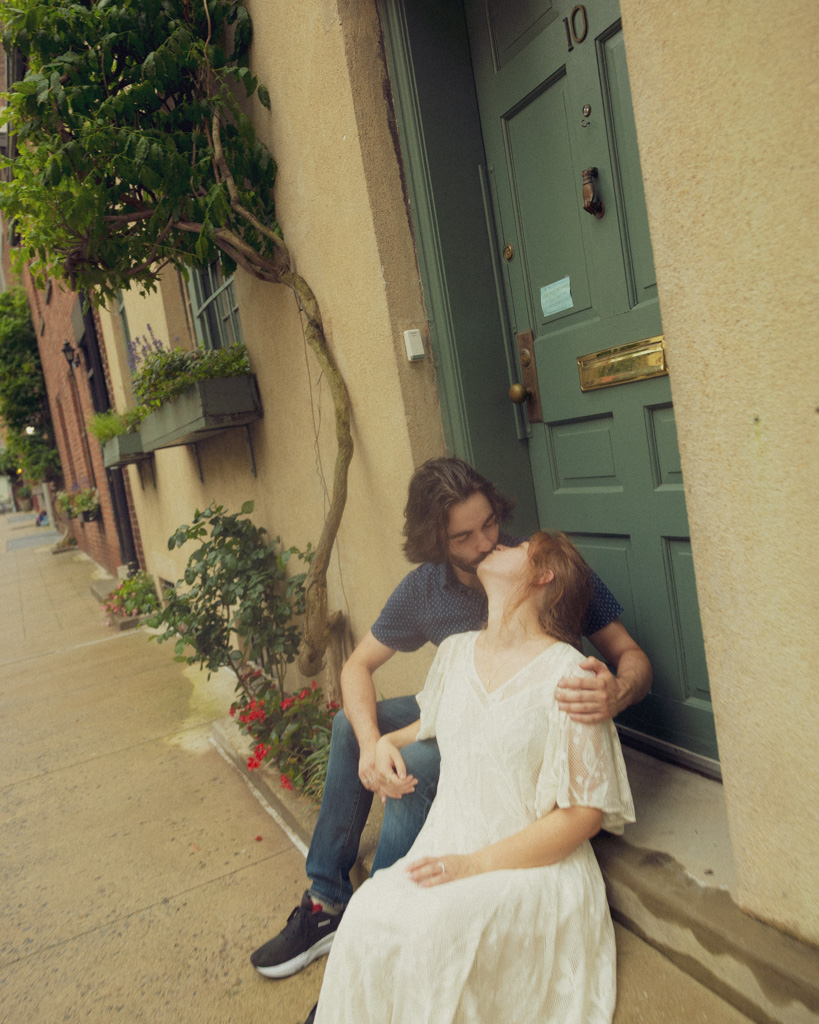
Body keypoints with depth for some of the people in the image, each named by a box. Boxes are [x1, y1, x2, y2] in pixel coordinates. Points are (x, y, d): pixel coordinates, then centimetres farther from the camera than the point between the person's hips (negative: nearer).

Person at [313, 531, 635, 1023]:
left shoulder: (567, 674, -14)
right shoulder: (455, 651, 8)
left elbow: (586, 811, -13)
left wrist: (476, 864, -17)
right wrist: (389, 740, 8)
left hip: (534, 867, -4)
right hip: (446, 852, 5)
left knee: (430, 925, -31)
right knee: (369, 910, -23)